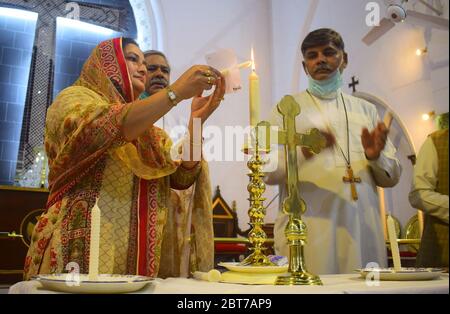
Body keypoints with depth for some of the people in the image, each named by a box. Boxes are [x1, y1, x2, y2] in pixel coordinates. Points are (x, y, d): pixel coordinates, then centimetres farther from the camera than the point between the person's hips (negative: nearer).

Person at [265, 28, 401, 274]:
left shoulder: (366, 110, 16)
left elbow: (392, 177, 15)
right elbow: (266, 171, -5)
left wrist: (375, 156, -6)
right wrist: (303, 152, -23)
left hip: (362, 229, 3)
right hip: (307, 232, -3)